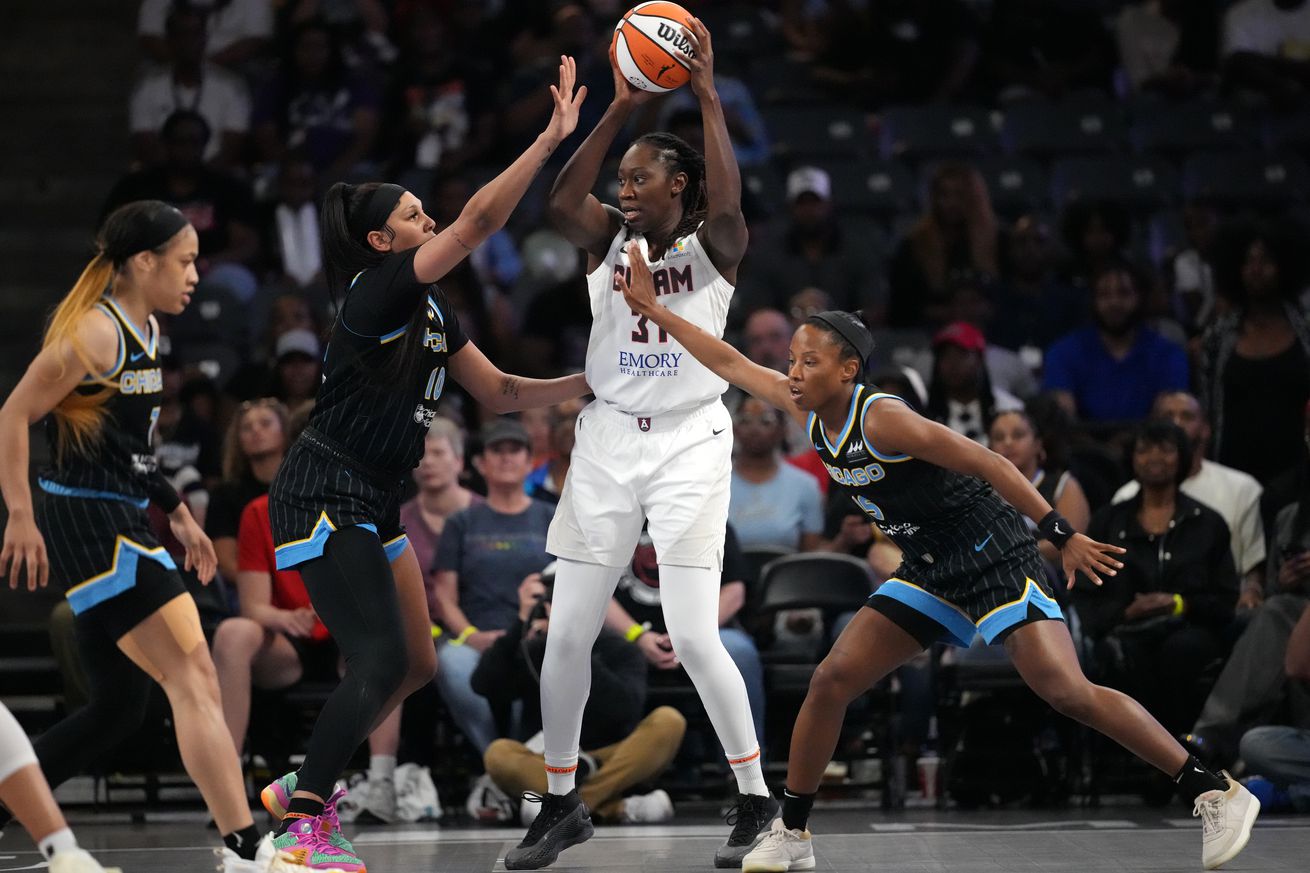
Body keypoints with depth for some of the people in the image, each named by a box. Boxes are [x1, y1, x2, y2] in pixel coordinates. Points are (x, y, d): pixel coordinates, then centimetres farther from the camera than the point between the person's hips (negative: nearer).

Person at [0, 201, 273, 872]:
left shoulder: (144, 331, 15)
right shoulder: (95, 332, -14)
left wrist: (175, 511, 21)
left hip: (121, 527, 10)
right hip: (88, 525, -10)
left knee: (118, 709, 13)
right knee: (194, 677, -13)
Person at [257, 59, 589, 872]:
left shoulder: (434, 311, 12)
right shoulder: (380, 293, -16)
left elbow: (501, 391, 18)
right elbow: (479, 220, -25)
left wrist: (589, 383, 5)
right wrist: (553, 137, -25)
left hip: (374, 504, 10)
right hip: (323, 499, -10)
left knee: (417, 665, 10)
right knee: (381, 660, -17)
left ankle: (303, 788, 21)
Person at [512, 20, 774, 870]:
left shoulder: (713, 248, -3)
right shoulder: (610, 239, 5)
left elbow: (728, 203, -26)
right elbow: (562, 201, -16)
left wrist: (706, 93, -24)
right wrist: (620, 108, -20)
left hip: (690, 443, -4)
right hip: (608, 441, 4)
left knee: (694, 636, -12)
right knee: (567, 635, 3)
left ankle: (758, 800, 2)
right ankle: (562, 804, 17)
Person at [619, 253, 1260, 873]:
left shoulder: (881, 418, -22)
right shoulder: (807, 411, 1)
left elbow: (988, 465, -24)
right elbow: (728, 363, 14)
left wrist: (1062, 535, -28)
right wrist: (652, 309, 13)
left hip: (992, 558, -8)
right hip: (929, 572, 8)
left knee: (1068, 693, -20)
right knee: (831, 681, 1)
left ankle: (1216, 794, -15)